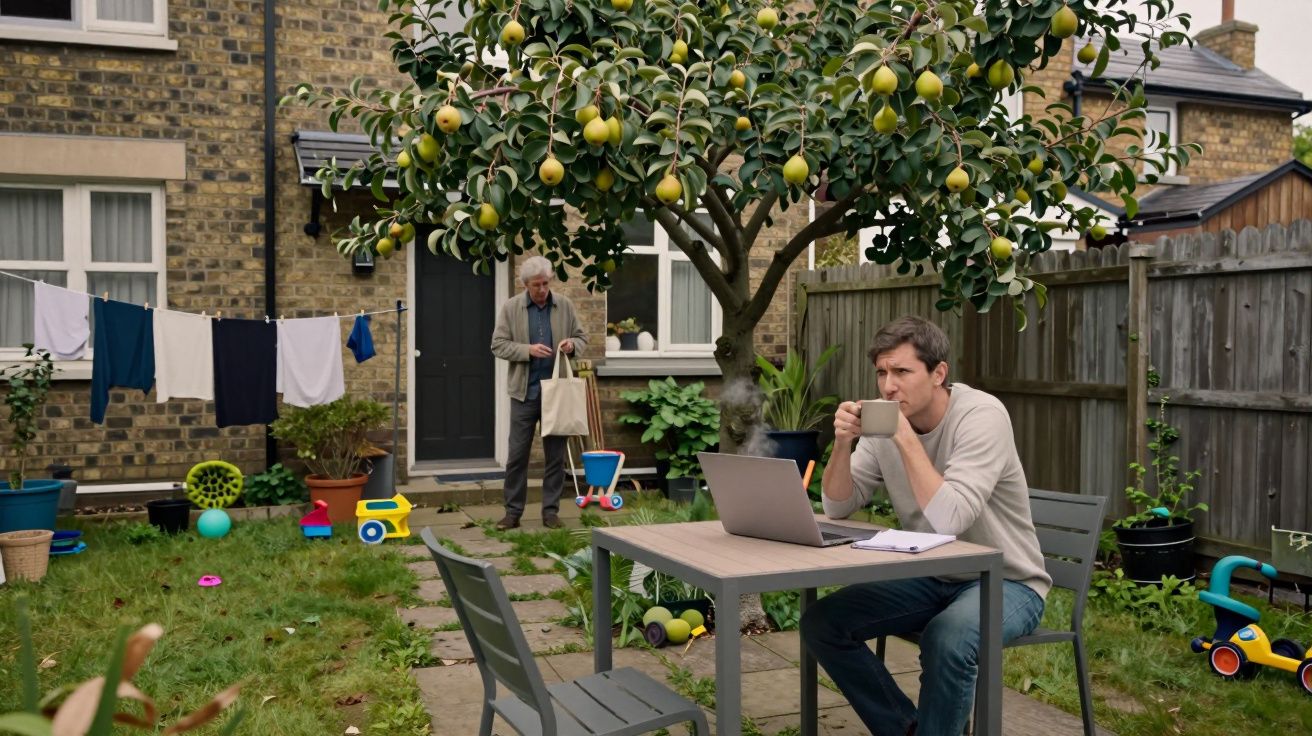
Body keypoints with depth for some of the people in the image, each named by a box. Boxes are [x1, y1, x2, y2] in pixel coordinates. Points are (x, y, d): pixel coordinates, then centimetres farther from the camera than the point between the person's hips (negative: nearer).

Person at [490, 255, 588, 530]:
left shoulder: (565, 305, 3)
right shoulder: (511, 307, -2)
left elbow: (582, 337, 10)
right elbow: (498, 345, -3)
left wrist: (573, 344, -13)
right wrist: (528, 350, -18)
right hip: (525, 392, -1)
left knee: (556, 454, 6)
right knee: (517, 454, 2)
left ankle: (551, 510, 15)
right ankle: (513, 511, 12)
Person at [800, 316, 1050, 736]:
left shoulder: (982, 415, -21)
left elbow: (949, 520, -32)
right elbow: (838, 508, -3)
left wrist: (905, 438, -31)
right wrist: (843, 443, -19)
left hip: (1005, 582, -6)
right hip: (931, 578, 6)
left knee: (946, 638, -37)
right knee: (821, 623, -9)